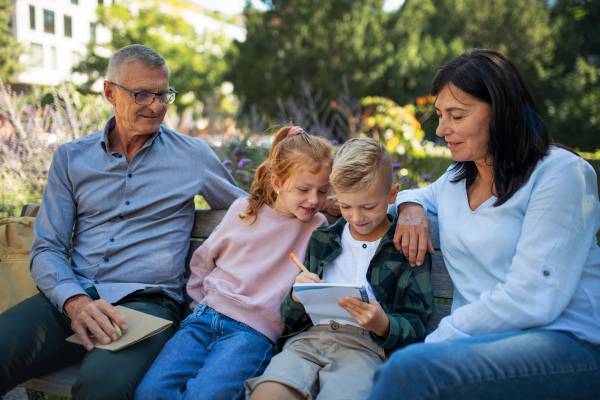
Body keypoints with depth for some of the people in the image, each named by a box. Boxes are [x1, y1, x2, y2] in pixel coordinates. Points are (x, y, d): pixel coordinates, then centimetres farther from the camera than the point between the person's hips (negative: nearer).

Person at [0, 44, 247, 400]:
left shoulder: (193, 155, 10)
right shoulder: (71, 158, 13)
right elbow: (47, 249, 8)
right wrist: (74, 301, -12)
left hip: (147, 301, -1)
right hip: (71, 298, 2)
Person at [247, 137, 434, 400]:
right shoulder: (321, 240, 22)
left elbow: (415, 327, 7)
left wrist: (384, 326, -15)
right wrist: (297, 297, 0)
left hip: (365, 345, -2)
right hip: (308, 337, 3)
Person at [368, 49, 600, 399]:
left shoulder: (561, 173, -8)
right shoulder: (456, 180, 14)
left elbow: (530, 299, -17)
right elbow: (414, 196, 36)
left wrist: (437, 340, -16)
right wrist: (411, 208, 11)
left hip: (565, 343, -6)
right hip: (481, 338, 6)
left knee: (408, 369, -31)